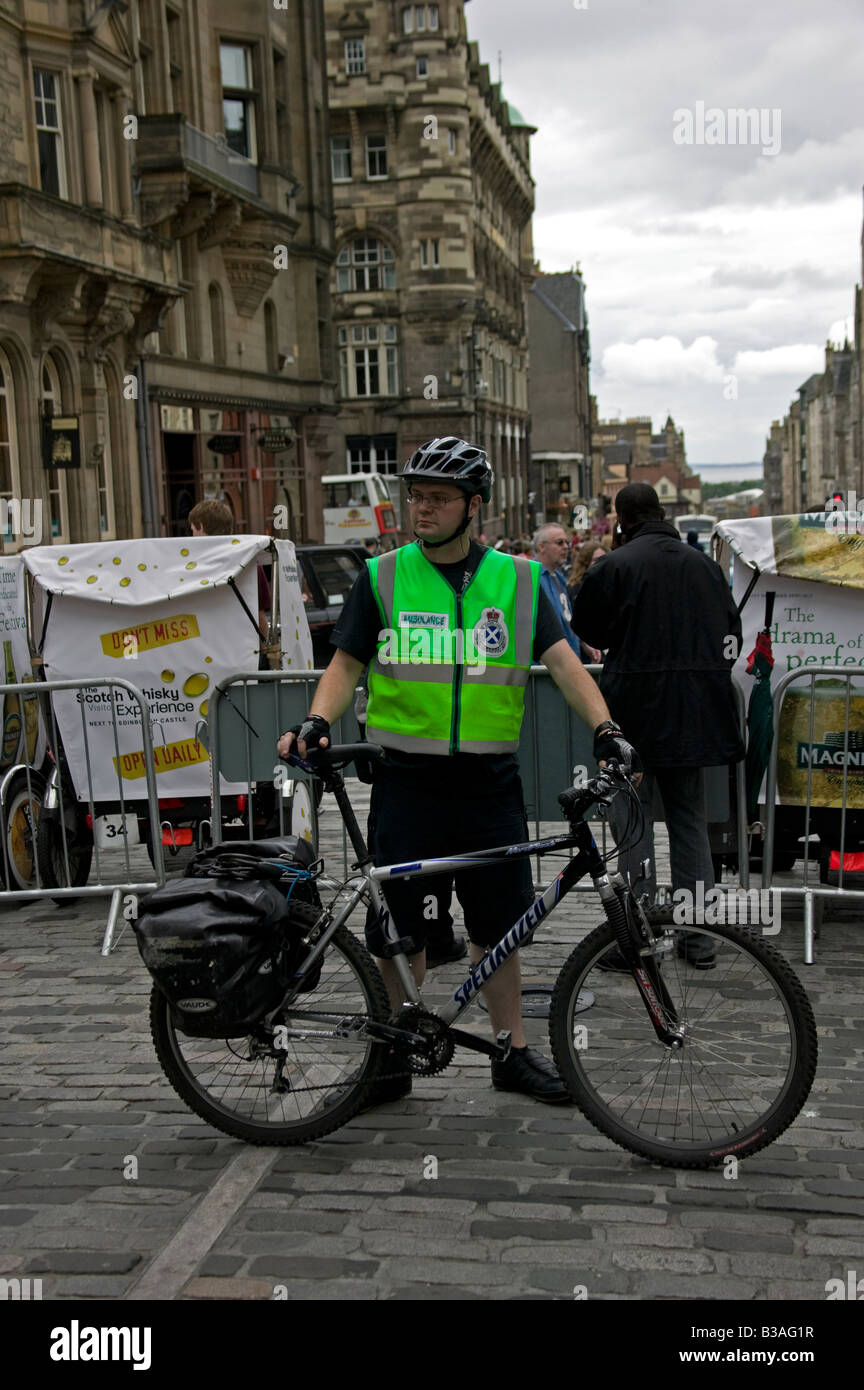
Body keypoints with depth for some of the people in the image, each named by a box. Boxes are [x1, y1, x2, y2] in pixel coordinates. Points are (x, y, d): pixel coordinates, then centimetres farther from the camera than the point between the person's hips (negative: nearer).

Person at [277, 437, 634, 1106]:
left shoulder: (518, 579, 5)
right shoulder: (382, 577, 2)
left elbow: (561, 658, -1)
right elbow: (348, 663, 4)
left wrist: (604, 727, -15)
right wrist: (316, 722, -14)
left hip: (490, 779, 1)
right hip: (407, 779, -1)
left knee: (497, 924, 11)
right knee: (398, 927, 4)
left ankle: (512, 1050, 27)